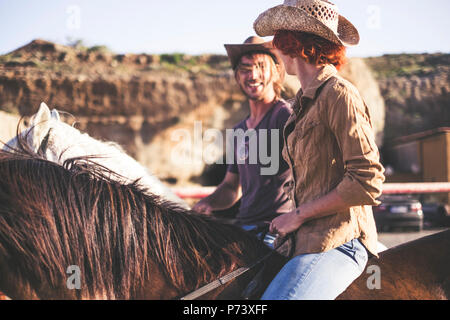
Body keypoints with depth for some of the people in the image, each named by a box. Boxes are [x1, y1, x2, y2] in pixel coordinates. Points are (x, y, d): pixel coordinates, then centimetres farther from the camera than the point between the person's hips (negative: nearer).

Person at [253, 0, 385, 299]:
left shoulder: (339, 93, -11)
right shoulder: (304, 101, 17)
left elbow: (368, 182, -17)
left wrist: (298, 215, -12)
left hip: (338, 241, -9)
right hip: (306, 238, 9)